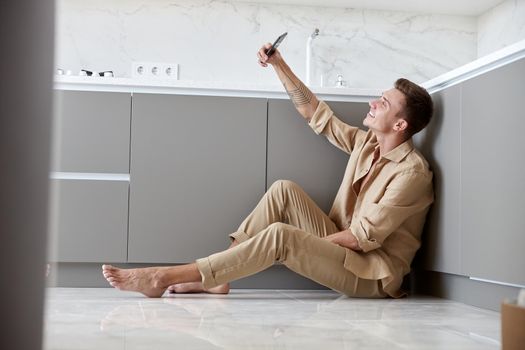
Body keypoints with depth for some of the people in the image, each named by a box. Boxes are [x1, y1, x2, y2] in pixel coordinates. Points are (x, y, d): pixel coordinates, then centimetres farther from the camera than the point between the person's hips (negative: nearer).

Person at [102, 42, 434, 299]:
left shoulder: (412, 172, -19)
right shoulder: (367, 143, 6)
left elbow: (366, 237, -21)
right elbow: (317, 115, 12)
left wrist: (309, 242, -12)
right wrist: (279, 64, 8)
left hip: (376, 274, -8)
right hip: (343, 246, 8)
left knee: (280, 235, -30)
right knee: (284, 191, -11)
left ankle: (164, 277, -27)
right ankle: (215, 277, -14)